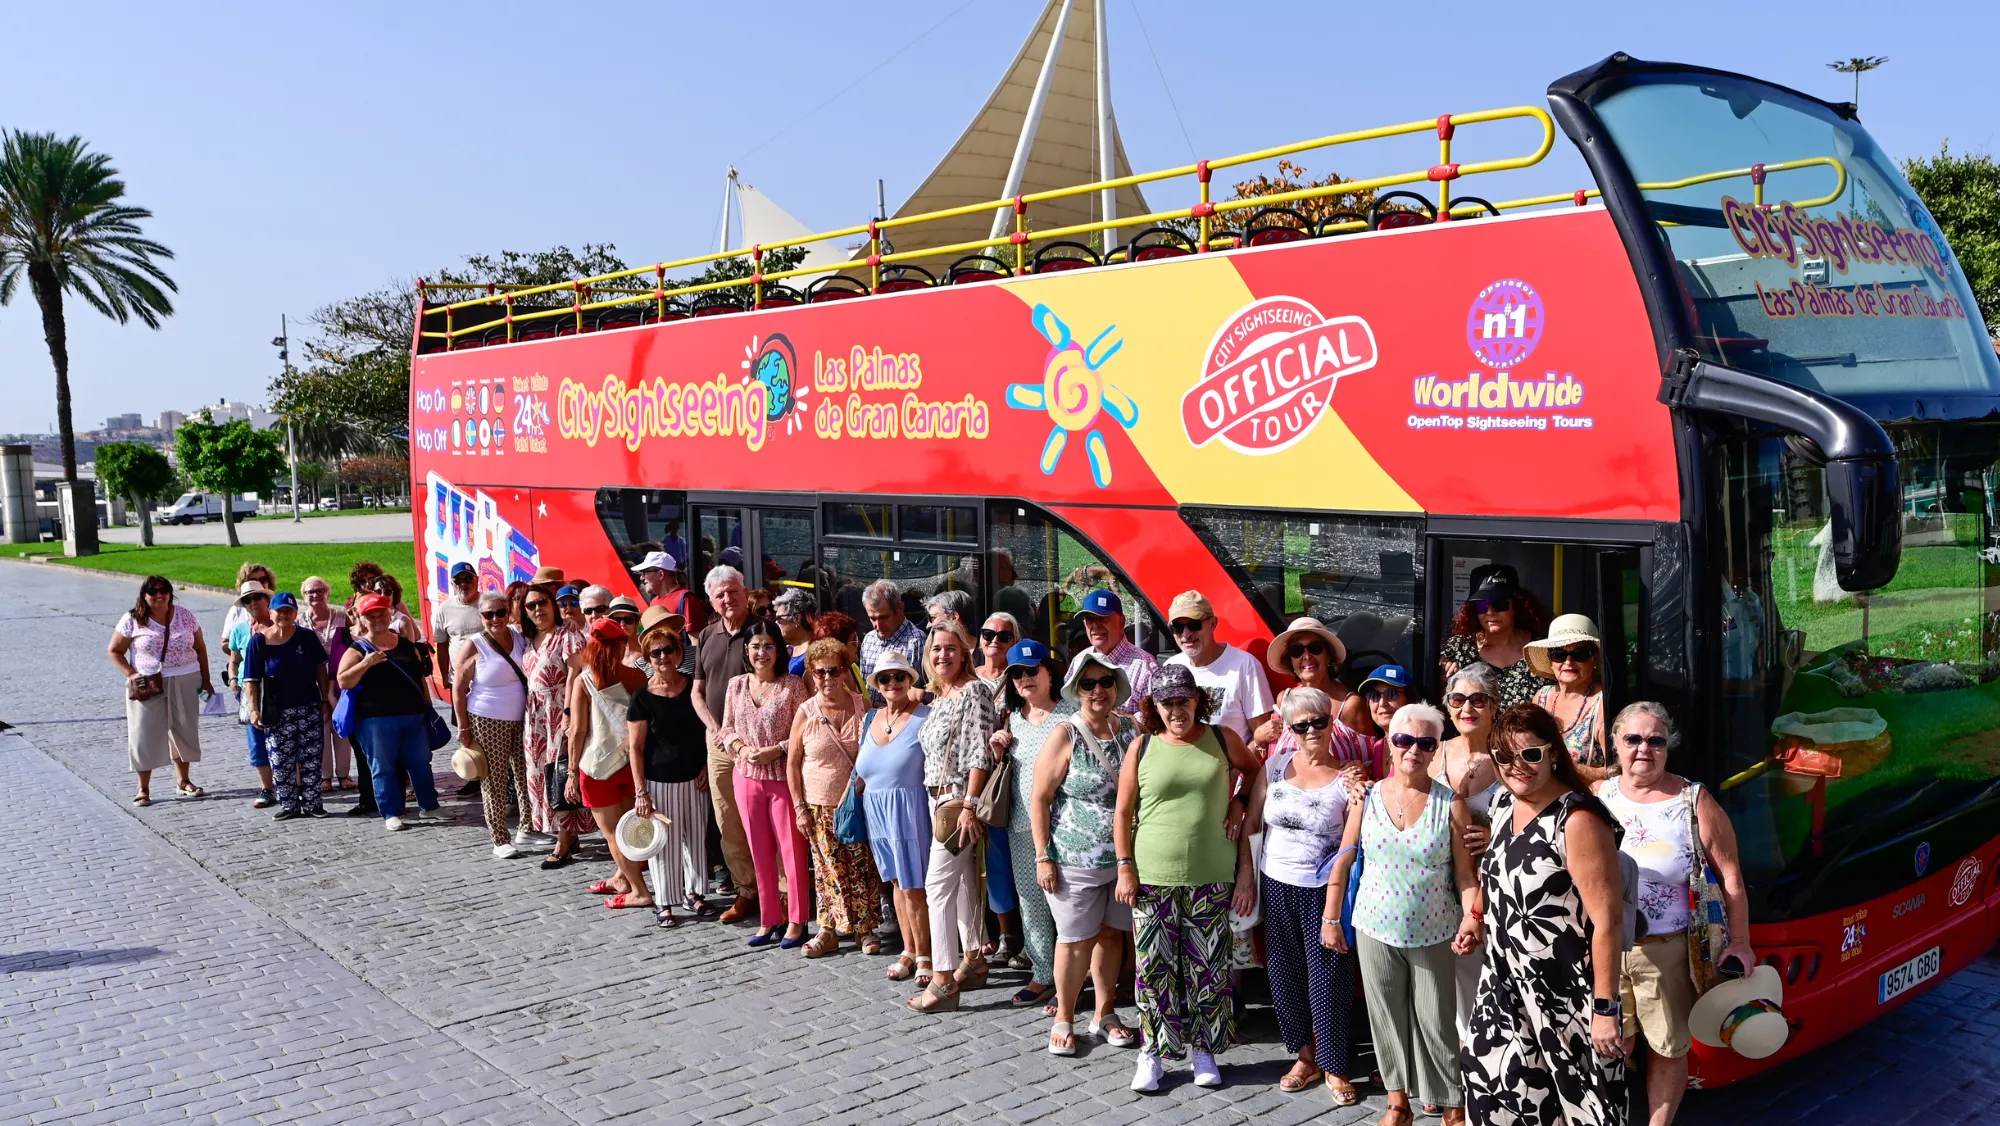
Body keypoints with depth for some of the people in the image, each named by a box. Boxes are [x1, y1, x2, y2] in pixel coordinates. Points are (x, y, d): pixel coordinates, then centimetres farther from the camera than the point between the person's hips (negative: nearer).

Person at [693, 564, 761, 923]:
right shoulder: (706, 637, 10)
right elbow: (697, 692, 15)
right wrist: (715, 729, -1)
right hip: (719, 741, 5)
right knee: (728, 823, 9)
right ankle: (746, 891, 21)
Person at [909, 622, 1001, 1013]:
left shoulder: (974, 691, -12)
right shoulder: (939, 697, 14)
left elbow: (981, 753, -18)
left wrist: (969, 805, -23)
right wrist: (942, 800, 15)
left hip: (961, 799, -9)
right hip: (940, 798, 9)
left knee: (939, 883, -11)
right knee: (963, 883, 15)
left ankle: (943, 982, -9)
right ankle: (973, 962, 26)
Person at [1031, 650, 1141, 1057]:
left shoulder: (1131, 729, 3)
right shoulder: (1065, 736, -10)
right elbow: (1040, 800, -8)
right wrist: (1043, 857, -11)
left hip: (1124, 857, 4)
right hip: (1076, 859, -4)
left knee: (1111, 934, 13)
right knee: (1076, 939, 3)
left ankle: (1105, 1014, 29)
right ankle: (1064, 1019, 20)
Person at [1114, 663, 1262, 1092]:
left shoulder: (1223, 740, 0)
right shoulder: (1142, 748, -1)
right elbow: (1123, 813, 4)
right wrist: (1125, 868, -2)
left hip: (1212, 879, 0)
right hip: (1153, 878, 0)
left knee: (1208, 967, 8)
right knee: (1155, 966, 5)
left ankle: (1203, 1050, 25)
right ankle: (1153, 1053, 19)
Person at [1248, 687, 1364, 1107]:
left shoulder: (1348, 778, -8)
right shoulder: (1275, 766, 1)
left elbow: (1348, 851, -10)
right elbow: (1251, 823, 6)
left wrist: (1332, 916, -15)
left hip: (1324, 892, -3)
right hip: (1277, 887, 3)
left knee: (1328, 981, 1)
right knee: (1285, 979, 11)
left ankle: (1334, 1067, 21)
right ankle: (1306, 1057, 30)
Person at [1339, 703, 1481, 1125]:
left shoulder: (1450, 805, -7)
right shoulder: (1367, 797, -2)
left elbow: (1466, 874, -6)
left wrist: (1472, 918, -22)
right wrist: (1331, 917, 3)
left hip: (1433, 934, -2)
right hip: (1376, 930, 2)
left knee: (1436, 1023, 3)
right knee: (1387, 1019, 12)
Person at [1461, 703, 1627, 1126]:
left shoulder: (1578, 820, -21)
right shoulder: (1503, 803, 3)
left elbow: (1608, 920, -22)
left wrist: (1606, 1008, -21)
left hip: (1568, 995, -7)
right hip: (1506, 984, 7)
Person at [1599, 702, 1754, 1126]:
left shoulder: (1695, 802, -6)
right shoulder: (1597, 797, 1)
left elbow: (1730, 876, -2)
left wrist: (1740, 941, -3)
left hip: (1667, 952, -2)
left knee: (1668, 1049, 11)